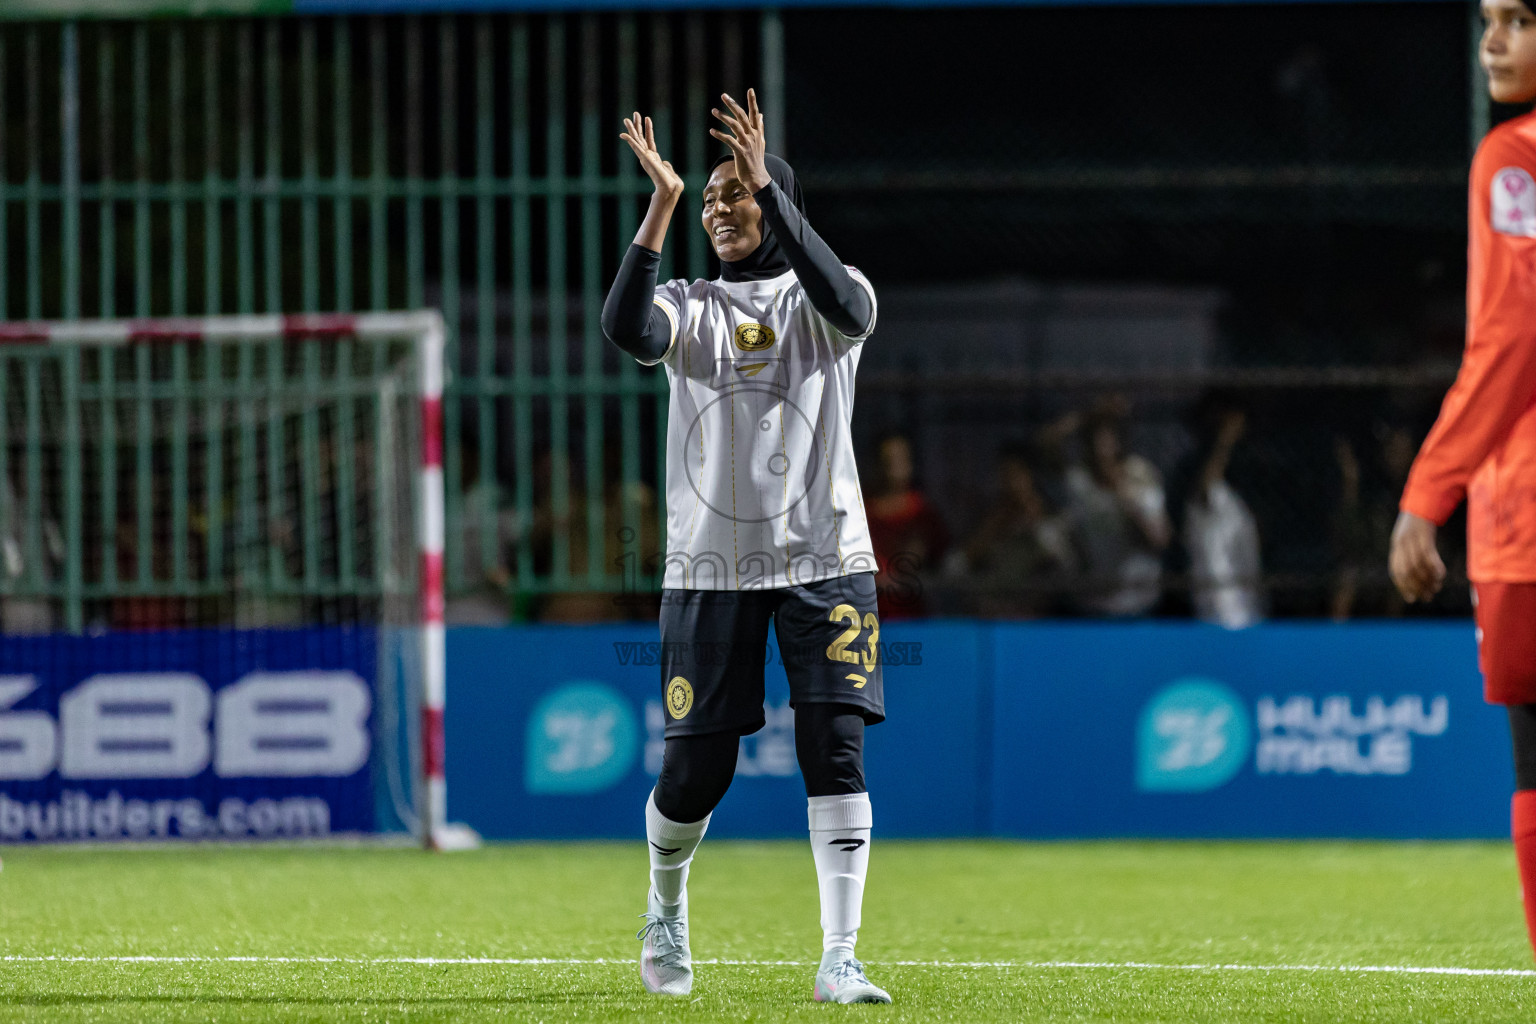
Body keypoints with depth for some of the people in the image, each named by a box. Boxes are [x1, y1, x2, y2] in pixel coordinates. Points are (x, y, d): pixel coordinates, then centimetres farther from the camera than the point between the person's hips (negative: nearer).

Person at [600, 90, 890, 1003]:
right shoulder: (691, 310, 9)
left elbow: (846, 305, -22)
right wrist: (661, 205, -20)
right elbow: (627, 330, -15)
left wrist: (767, 184, -25)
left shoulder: (821, 301, 5)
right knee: (697, 771, 0)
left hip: (824, 561, -1)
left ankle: (840, 959, -12)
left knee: (836, 754, -11)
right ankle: (666, 907, 29)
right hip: (712, 568, 1)